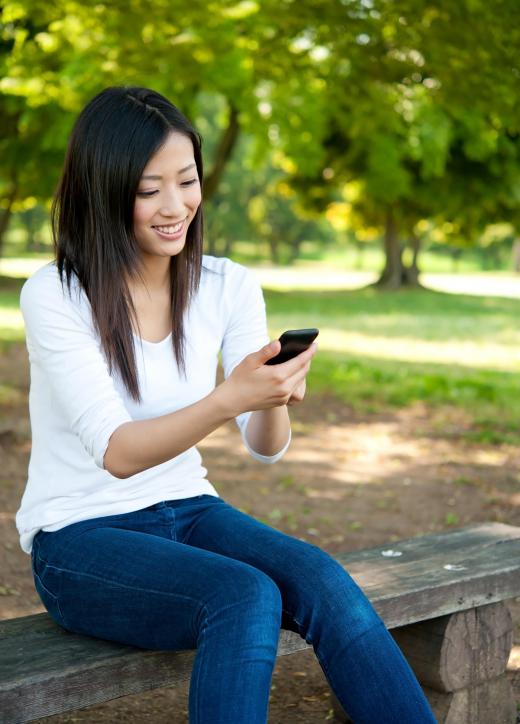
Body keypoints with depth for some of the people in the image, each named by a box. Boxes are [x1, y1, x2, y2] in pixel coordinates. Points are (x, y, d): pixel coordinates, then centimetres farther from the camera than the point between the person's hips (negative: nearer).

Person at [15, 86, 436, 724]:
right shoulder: (55, 296, -14)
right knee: (247, 597, -32)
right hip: (79, 539, -4)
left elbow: (265, 448, -3)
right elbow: (117, 453, -22)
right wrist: (228, 399, -39)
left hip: (188, 511, 4)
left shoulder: (229, 288, 0)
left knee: (322, 581, -25)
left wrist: (274, 396, -27)